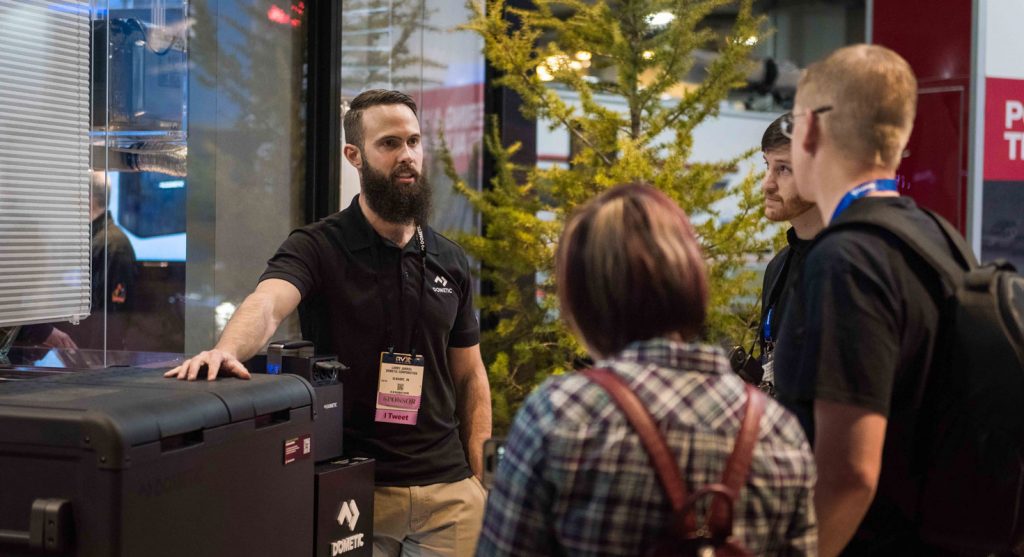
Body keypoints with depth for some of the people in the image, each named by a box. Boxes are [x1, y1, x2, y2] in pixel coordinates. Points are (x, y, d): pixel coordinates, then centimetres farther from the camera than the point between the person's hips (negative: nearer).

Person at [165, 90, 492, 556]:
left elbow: (469, 376, 11)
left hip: (446, 489, 3)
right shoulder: (318, 247, -5)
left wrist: (482, 479, 3)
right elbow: (266, 303, -25)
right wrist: (227, 349, -47)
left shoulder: (449, 261, 7)